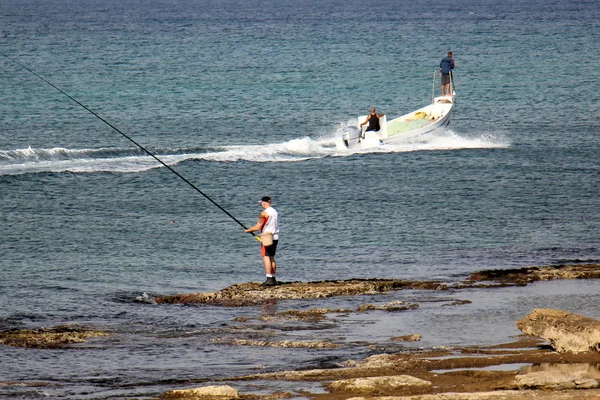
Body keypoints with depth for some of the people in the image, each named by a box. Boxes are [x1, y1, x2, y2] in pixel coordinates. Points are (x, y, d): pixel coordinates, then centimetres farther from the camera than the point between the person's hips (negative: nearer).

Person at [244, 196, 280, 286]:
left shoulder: (264, 213, -13)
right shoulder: (275, 212, 12)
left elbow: (257, 227, -13)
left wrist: (247, 230, 2)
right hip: (275, 237, 8)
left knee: (266, 257, -7)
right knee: (272, 258, 12)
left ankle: (269, 279, -13)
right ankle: (273, 279, 12)